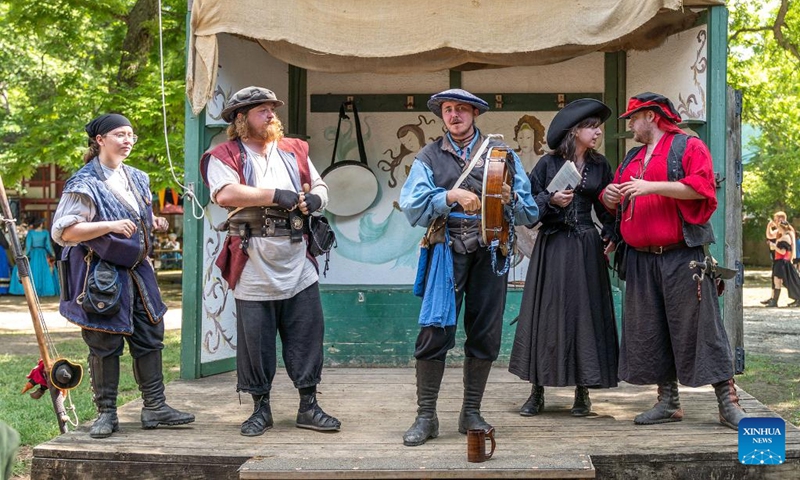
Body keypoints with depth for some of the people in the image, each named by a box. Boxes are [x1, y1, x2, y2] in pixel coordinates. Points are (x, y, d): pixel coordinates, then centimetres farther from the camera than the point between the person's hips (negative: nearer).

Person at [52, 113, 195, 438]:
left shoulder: (137, 179, 12)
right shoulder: (84, 184, -11)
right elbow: (63, 232, -18)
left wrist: (154, 224, 6)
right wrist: (109, 225, -28)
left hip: (137, 271, 7)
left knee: (150, 338, 8)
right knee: (106, 344, -1)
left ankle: (155, 407, 16)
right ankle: (106, 413, 10)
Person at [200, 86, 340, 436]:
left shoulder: (294, 151, 16)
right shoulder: (224, 157, -2)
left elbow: (320, 186, 21)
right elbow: (224, 194, -20)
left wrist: (314, 200, -3)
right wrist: (276, 195, -18)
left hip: (298, 265, 4)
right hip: (253, 268, -4)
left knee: (307, 335, 5)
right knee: (255, 339, 3)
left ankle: (308, 406, 16)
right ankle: (261, 409, 17)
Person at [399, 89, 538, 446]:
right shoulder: (429, 157, 9)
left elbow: (529, 214, 8)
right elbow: (412, 208, -5)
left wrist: (512, 198, -13)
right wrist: (450, 196, -17)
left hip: (489, 252, 1)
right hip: (446, 251, -1)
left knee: (484, 336, 5)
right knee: (434, 333, -8)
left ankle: (471, 413, 17)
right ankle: (426, 416, 1)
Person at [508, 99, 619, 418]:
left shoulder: (600, 166, 9)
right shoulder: (548, 163, 1)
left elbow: (607, 208, 12)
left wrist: (610, 236, -2)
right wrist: (551, 201, -17)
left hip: (586, 248, 2)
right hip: (552, 246, -2)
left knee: (584, 314, 1)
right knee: (545, 314, -1)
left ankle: (583, 392, 9)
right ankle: (537, 393, 5)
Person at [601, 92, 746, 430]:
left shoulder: (688, 147, 0)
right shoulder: (632, 158, 22)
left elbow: (700, 186, -15)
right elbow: (616, 201, 25)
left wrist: (651, 186, -19)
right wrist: (610, 195, 1)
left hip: (682, 258, -7)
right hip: (641, 259, 7)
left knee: (700, 326, -7)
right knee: (650, 332, 6)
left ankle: (728, 403, -1)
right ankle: (668, 402, 15)